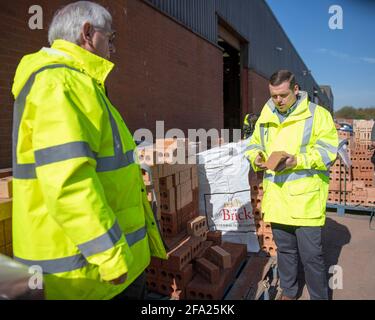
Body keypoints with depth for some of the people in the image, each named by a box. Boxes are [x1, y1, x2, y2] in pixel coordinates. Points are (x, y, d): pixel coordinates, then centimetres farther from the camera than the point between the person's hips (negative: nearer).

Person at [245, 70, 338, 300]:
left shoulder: (317, 114, -3)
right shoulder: (265, 117, 12)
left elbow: (328, 151, -10)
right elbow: (254, 145, 17)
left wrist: (297, 161, -23)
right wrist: (256, 158, -5)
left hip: (306, 199, -4)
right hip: (276, 199, 5)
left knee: (312, 255, 4)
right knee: (285, 250, 20)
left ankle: (320, 296, 28)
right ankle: (289, 292, 40)